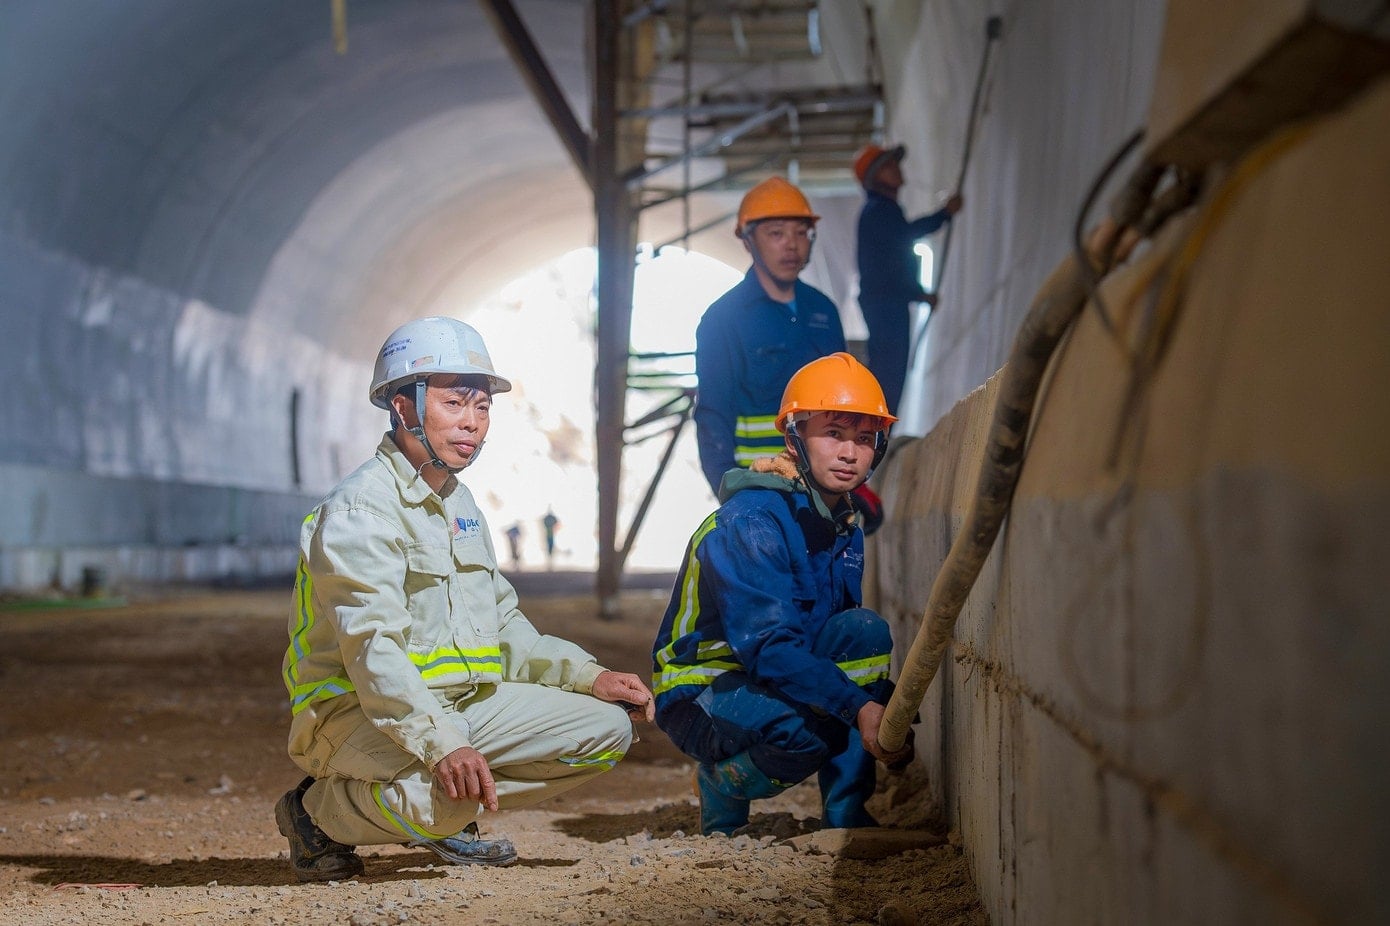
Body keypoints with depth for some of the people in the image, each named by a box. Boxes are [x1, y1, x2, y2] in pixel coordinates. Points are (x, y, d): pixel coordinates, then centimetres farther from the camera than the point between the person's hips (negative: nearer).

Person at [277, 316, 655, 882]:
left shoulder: (460, 503, 15)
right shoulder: (358, 510, -15)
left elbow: (502, 625, 20)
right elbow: (373, 650, -28)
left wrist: (589, 676, 4)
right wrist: (442, 744, -41)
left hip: (463, 704, 8)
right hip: (359, 714, -8)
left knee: (607, 728, 0)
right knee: (452, 796, -36)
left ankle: (441, 818, 7)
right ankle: (321, 811, -5)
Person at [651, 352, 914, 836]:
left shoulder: (846, 528, 5)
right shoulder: (752, 520, -22)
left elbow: (853, 646, 7)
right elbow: (767, 645, -30)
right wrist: (859, 708, -39)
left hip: (773, 680, 8)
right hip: (700, 695, -8)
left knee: (867, 630, -16)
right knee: (807, 729, -36)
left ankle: (844, 814, -11)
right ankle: (722, 781, -1)